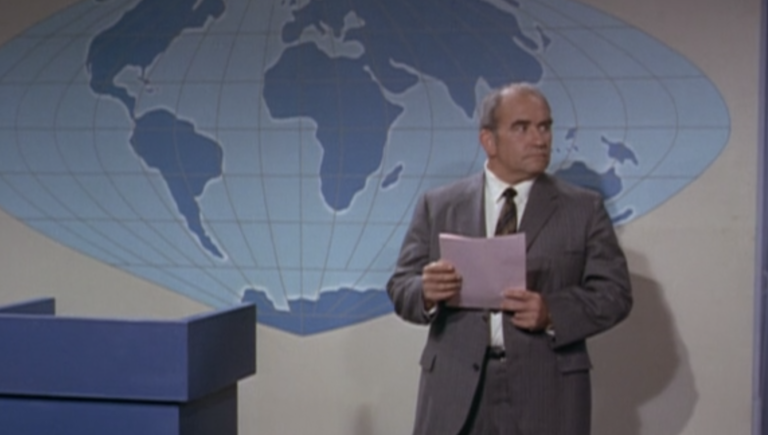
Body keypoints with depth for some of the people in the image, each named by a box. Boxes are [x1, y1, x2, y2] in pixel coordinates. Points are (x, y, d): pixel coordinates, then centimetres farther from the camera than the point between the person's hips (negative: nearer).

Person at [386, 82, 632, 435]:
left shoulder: (584, 209, 5)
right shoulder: (438, 206, 8)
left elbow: (614, 293, 1)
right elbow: (401, 287, 6)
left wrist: (552, 314, -17)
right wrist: (427, 291, -17)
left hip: (547, 392, 0)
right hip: (456, 390, 1)